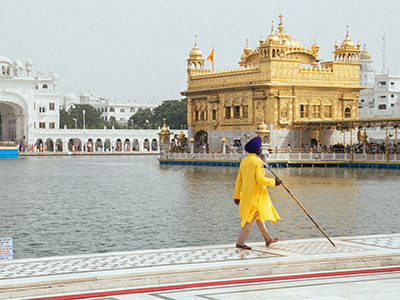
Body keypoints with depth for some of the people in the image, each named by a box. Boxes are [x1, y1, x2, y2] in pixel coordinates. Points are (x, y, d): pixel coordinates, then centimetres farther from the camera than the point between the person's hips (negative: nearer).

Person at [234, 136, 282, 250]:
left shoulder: (244, 161, 11)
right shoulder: (257, 161, -14)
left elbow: (239, 180, 12)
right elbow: (260, 179, -21)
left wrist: (237, 196, 16)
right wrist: (273, 182, -8)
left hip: (246, 194, 9)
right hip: (256, 194, -9)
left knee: (259, 217, 17)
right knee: (250, 219, -5)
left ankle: (268, 239, 29)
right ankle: (240, 242, -5)